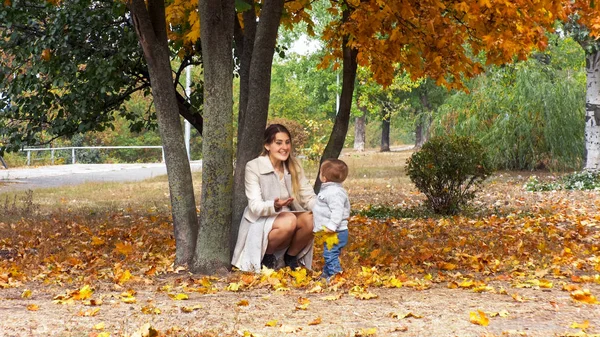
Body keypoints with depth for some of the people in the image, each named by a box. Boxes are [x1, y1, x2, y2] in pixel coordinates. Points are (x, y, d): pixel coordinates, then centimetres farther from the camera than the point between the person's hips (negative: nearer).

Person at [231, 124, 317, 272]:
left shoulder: (294, 167, 1)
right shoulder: (254, 167, -14)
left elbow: (308, 197, -2)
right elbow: (255, 207, -20)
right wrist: (274, 206, -42)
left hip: (288, 218, 5)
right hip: (259, 224, -5)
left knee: (310, 220, -27)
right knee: (289, 221, -35)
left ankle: (291, 256, -1)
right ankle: (267, 256, -8)